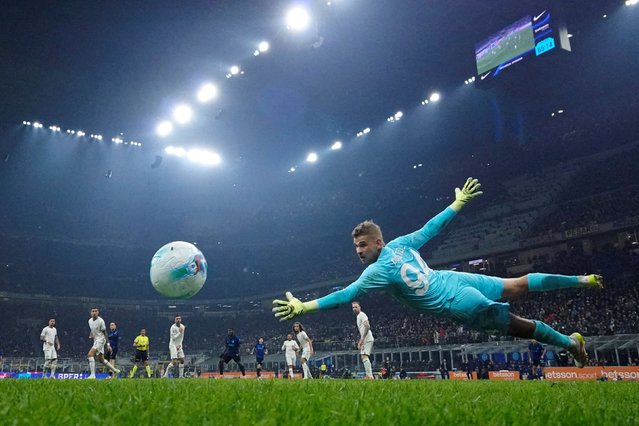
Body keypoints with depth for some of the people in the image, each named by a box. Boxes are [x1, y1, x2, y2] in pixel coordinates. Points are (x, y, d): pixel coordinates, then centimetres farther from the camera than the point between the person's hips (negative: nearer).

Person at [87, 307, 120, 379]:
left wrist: (107, 344, -15)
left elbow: (105, 333, -12)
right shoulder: (90, 321, 7)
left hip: (101, 340, -8)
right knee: (101, 359, 12)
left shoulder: (101, 321, -14)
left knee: (90, 354, -21)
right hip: (96, 340, 8)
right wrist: (91, 335, 3)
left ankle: (92, 375, -20)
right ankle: (115, 370, 25)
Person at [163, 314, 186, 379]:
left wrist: (180, 344, 6)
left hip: (179, 346, 7)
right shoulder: (173, 328, -15)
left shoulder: (182, 326, 6)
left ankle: (181, 375, 15)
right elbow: (173, 338, -17)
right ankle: (166, 374, -5)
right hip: (173, 345, -7)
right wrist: (180, 332, -23)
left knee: (182, 360, 6)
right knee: (174, 362, -16)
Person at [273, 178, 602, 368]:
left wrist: (303, 306, -26)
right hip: (457, 279, 6)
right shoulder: (401, 243, -2)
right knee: (518, 285, 21)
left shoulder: (378, 271, -20)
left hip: (461, 306, -6)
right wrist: (458, 203, 21)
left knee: (520, 327, 11)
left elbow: (345, 295, -26)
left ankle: (569, 342, 25)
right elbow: (432, 226, 7)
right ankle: (581, 280, 32)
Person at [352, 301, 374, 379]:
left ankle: (370, 376, -21)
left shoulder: (362, 315, -8)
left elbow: (367, 326, -23)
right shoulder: (358, 316, 22)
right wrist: (360, 341, 24)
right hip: (364, 340, 11)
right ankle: (369, 376, 15)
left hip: (367, 339, -11)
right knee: (364, 357, 12)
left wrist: (362, 339, -24)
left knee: (364, 356, -17)